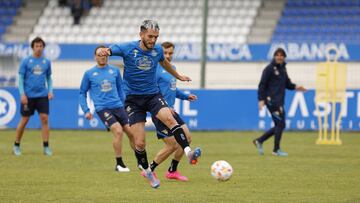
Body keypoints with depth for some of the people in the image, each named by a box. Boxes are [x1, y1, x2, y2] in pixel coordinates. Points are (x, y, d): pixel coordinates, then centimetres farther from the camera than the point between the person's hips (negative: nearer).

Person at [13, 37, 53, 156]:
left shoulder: (46, 62, 8)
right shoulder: (26, 61, -1)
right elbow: (21, 78, -1)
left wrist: (50, 91, 2)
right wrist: (22, 94, -10)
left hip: (42, 96, 2)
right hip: (28, 96, -2)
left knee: (44, 118, -8)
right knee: (24, 120, 2)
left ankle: (46, 146, -4)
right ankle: (16, 146, 17)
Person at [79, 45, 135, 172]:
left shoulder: (115, 71, 9)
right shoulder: (89, 74, 3)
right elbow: (82, 93, 10)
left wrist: (123, 106, 22)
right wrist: (86, 110, 1)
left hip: (118, 106, 4)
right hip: (102, 108, -4)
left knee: (131, 132, -1)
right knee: (118, 131, -22)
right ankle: (119, 164, -9)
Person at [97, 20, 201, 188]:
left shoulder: (157, 50, 2)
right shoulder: (128, 48, -9)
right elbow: (109, 50, -15)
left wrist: (178, 76, 39)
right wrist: (105, 52, -41)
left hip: (153, 95, 2)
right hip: (133, 98, -2)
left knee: (169, 119, -30)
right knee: (139, 143, -6)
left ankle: (188, 153, -39)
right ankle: (147, 172, 19)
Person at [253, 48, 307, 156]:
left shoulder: (283, 68, 14)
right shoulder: (269, 68, -9)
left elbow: (287, 83, 20)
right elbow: (262, 84, -11)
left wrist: (295, 87, 1)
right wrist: (261, 99, -16)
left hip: (279, 101, 8)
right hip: (272, 100, -8)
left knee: (279, 125, 10)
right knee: (280, 124, -8)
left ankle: (259, 141, 20)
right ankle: (276, 149, 3)